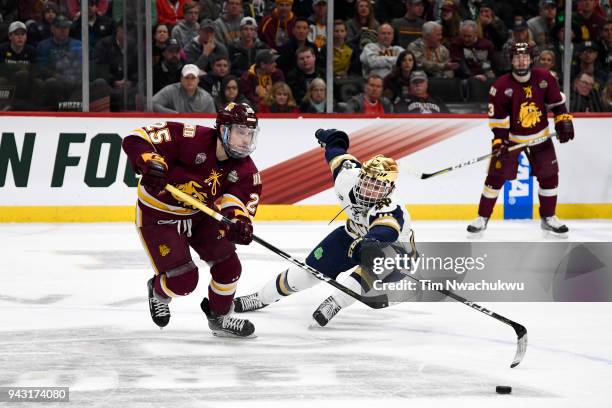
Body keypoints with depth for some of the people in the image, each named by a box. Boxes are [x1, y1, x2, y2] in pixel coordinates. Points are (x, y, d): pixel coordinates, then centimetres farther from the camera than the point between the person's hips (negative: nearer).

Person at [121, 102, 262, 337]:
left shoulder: (245, 170, -11)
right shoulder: (192, 140, -30)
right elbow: (136, 139, -29)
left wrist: (239, 220, -43)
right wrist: (149, 163, -48)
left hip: (200, 215, 6)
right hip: (158, 215, -6)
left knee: (228, 266, -2)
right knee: (183, 281, -12)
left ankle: (219, 318, 25)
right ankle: (158, 292, 26)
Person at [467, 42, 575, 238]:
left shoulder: (544, 78, -11)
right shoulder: (501, 86, -20)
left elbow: (557, 101, 4)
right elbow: (497, 117, -18)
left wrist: (564, 121, -3)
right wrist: (499, 141, -25)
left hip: (540, 136, 3)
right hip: (510, 136, -3)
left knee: (549, 176, 1)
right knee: (496, 176, -5)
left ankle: (548, 218, 18)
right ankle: (482, 218, 7)